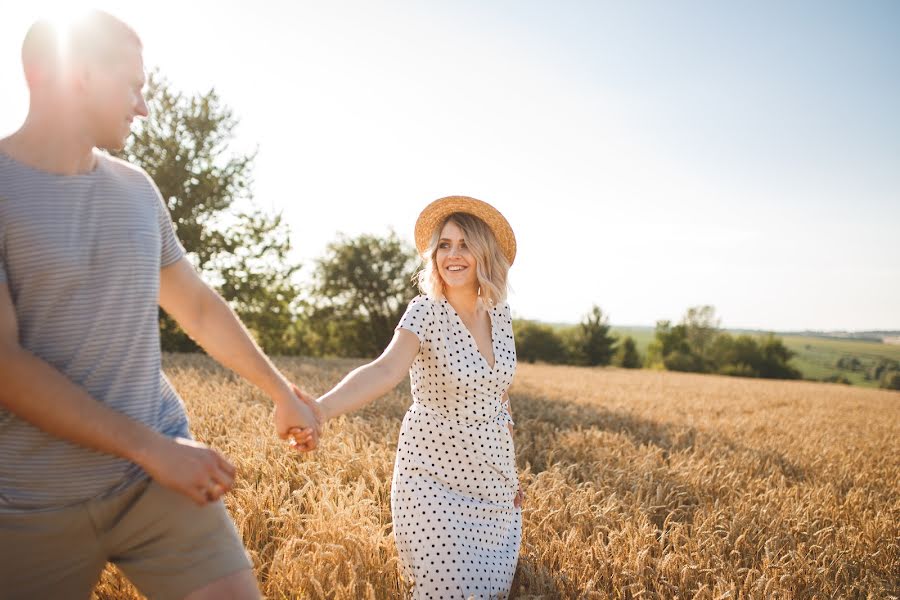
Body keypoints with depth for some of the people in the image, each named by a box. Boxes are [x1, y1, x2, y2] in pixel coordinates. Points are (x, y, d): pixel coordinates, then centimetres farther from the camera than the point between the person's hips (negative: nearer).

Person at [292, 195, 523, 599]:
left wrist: (511, 471, 14)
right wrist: (321, 409, -55)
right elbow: (385, 370, -36)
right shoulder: (426, 311, -17)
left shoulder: (499, 312, 0)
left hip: (492, 480, 5)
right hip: (436, 478, -5)